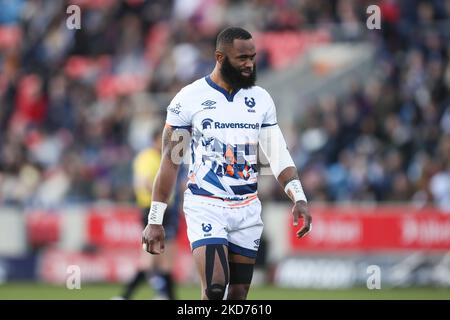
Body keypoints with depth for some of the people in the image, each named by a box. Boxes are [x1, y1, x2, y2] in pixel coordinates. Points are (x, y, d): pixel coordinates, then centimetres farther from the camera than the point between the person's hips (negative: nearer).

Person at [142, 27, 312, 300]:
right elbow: (170, 162, -3)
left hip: (247, 210, 4)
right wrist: (154, 221, -4)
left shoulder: (261, 99, 6)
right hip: (205, 206, -4)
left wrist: (299, 198, -9)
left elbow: (279, 155, 7)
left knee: (238, 295, 6)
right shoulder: (190, 98, -6)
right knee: (215, 288, -21)